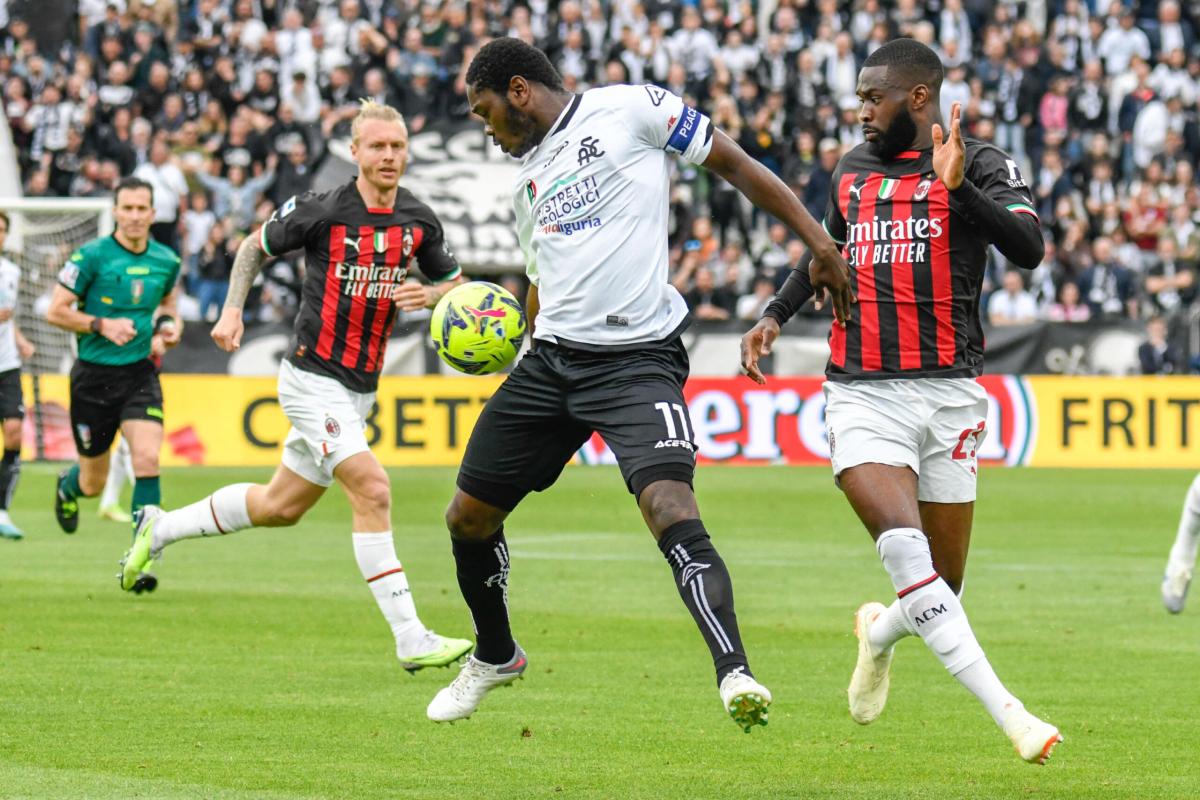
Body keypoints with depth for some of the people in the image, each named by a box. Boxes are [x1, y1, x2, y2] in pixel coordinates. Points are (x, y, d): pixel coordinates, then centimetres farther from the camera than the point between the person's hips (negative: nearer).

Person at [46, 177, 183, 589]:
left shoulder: (166, 261, 3)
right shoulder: (91, 256, -11)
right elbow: (55, 311, -8)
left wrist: (168, 324, 2)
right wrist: (102, 325, -20)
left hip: (140, 372, 2)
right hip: (94, 375, -2)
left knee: (147, 459, -21)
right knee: (94, 484, 9)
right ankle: (68, 485, 49)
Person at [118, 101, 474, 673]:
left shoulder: (418, 221, 1)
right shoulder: (322, 211, -11)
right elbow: (255, 246, 6)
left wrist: (430, 295, -10)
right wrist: (232, 310, -4)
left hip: (360, 388, 7)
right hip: (313, 377, -7)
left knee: (279, 507, 18)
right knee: (372, 490, -21)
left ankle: (159, 529, 39)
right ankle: (411, 641, -22)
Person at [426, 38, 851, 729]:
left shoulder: (628, 111, -2)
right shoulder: (528, 180, 21)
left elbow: (735, 164, -1)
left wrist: (819, 242, -6)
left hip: (637, 358, -8)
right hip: (552, 360, 8)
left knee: (669, 504, -28)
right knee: (468, 517, 11)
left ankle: (735, 674, -36)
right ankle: (495, 657, 36)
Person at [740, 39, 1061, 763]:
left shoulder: (980, 164, -1)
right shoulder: (853, 170, 14)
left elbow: (1028, 249, -18)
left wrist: (958, 189, -30)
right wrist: (776, 315, 22)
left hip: (950, 391, -2)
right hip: (862, 394, 2)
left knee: (944, 580, 5)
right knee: (901, 540, -24)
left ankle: (880, 634, 42)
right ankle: (1008, 713, -27)